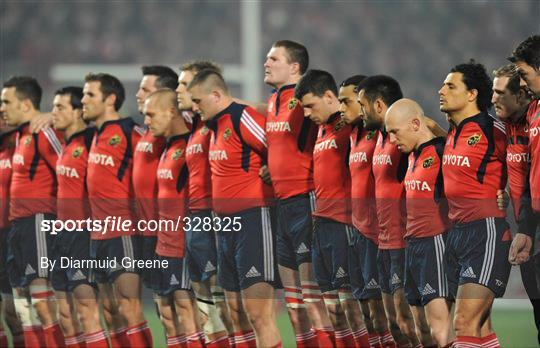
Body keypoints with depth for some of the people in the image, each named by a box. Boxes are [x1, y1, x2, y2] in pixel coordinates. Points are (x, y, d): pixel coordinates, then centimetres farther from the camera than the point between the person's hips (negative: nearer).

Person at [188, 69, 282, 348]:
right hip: (226, 225, 10)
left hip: (253, 222, -10)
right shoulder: (216, 126, 15)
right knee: (237, 314, 11)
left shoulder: (243, 119, -13)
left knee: (258, 314, -13)